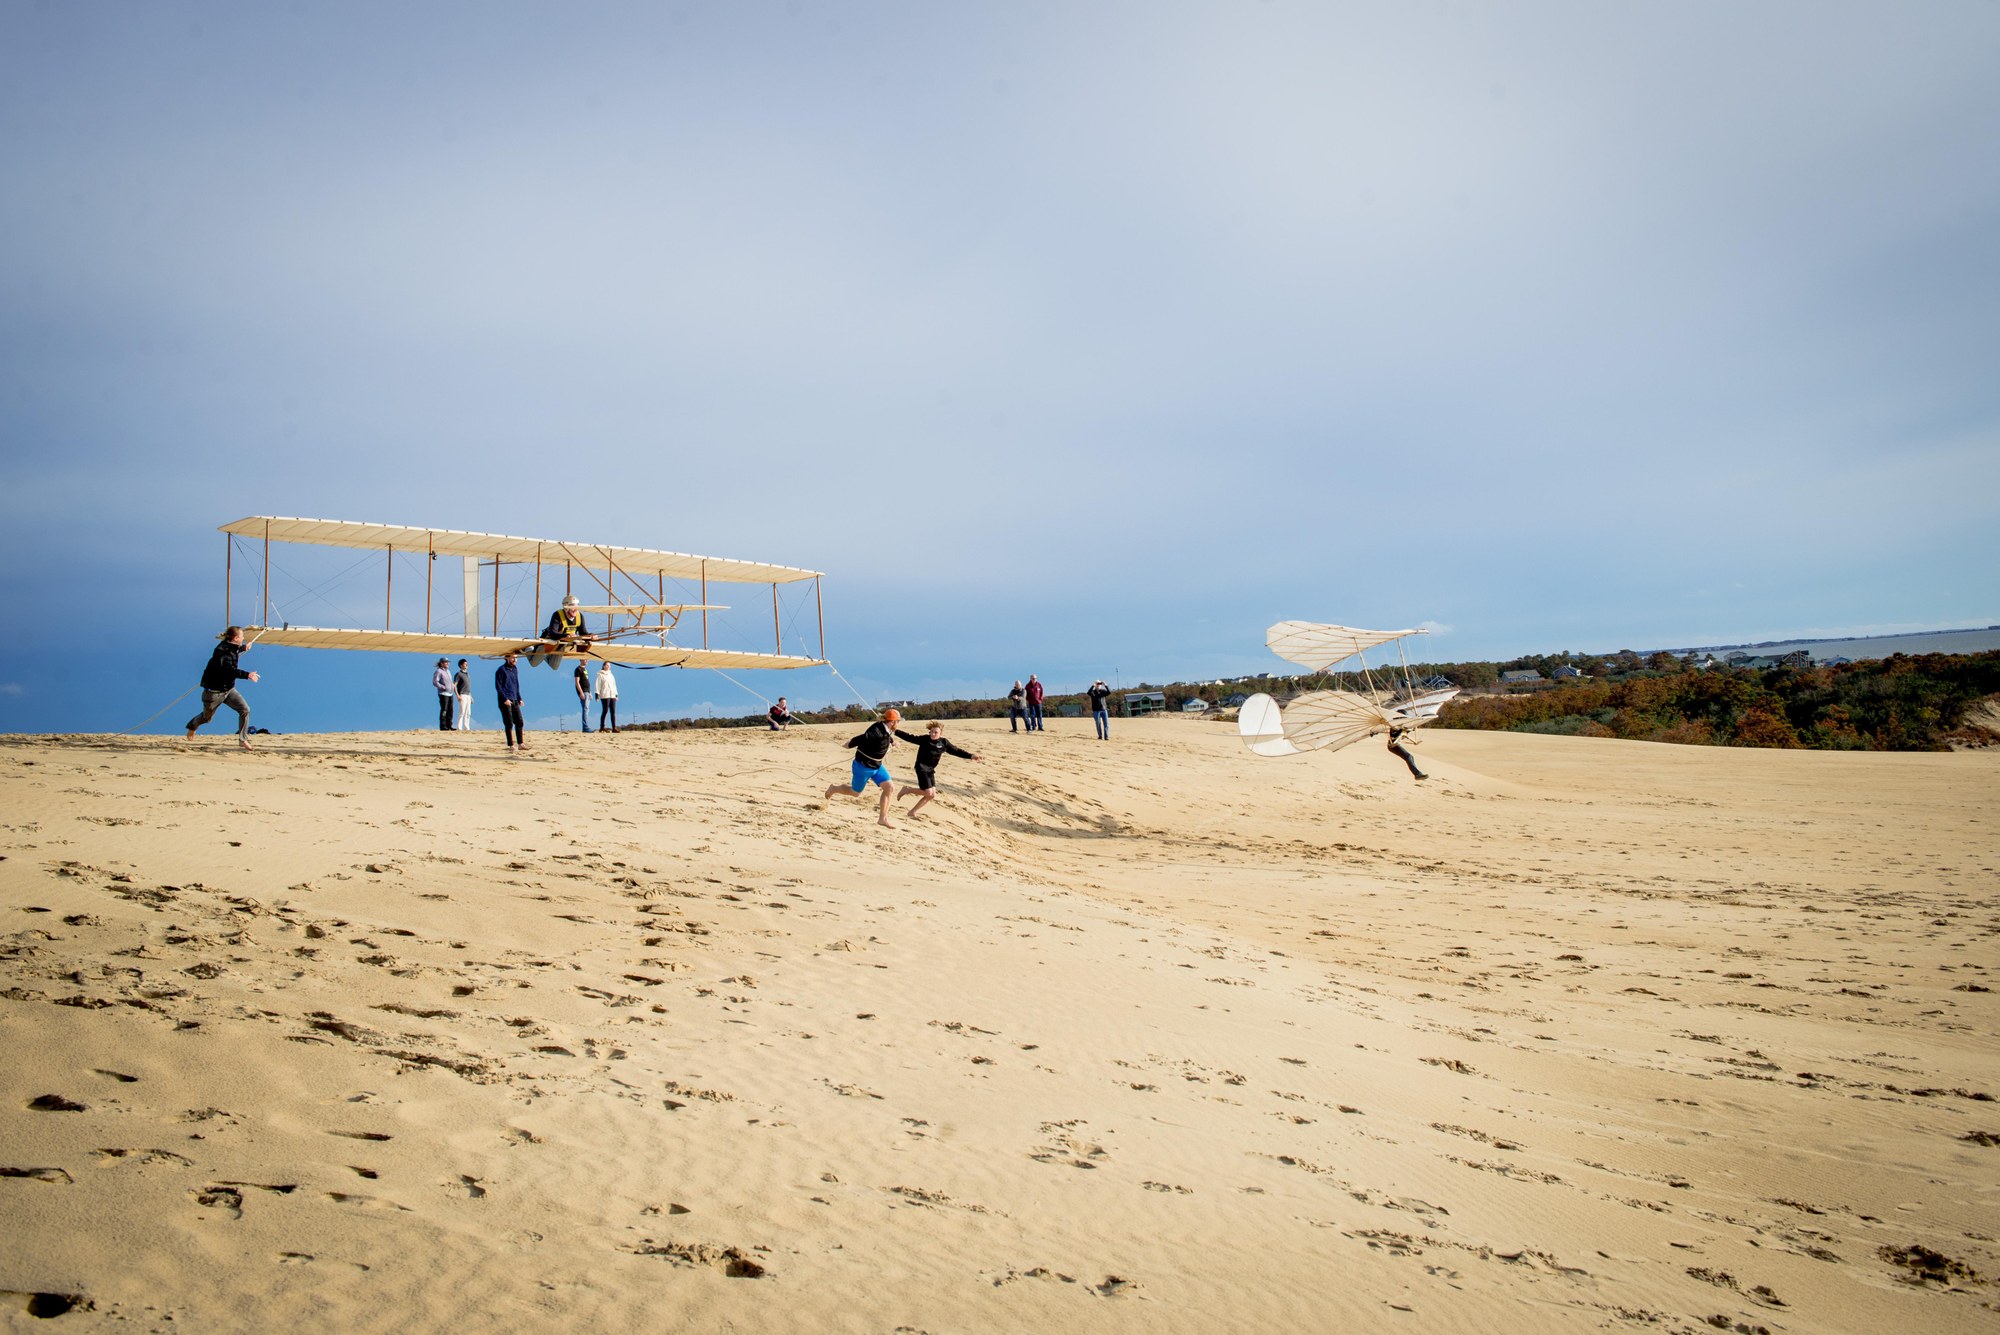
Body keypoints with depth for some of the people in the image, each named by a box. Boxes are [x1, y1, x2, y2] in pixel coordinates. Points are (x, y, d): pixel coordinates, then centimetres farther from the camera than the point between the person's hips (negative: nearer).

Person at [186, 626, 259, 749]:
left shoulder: (231, 648, -1)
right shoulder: (222, 651, -27)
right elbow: (229, 669, -44)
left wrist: (244, 647, 46)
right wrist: (247, 675, -55)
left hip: (228, 689, 7)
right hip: (214, 691, -7)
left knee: (245, 709, -12)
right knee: (206, 717, 16)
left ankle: (243, 740, -6)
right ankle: (192, 726, 50)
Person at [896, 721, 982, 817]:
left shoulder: (944, 743, -1)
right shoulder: (924, 739, -11)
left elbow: (956, 751, 2)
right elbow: (909, 737, -8)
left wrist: (971, 756, -6)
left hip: (930, 770, 6)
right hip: (921, 768, -6)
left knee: (931, 795, 2)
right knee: (928, 793, -15)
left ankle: (913, 811, 13)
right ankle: (907, 790, 5)